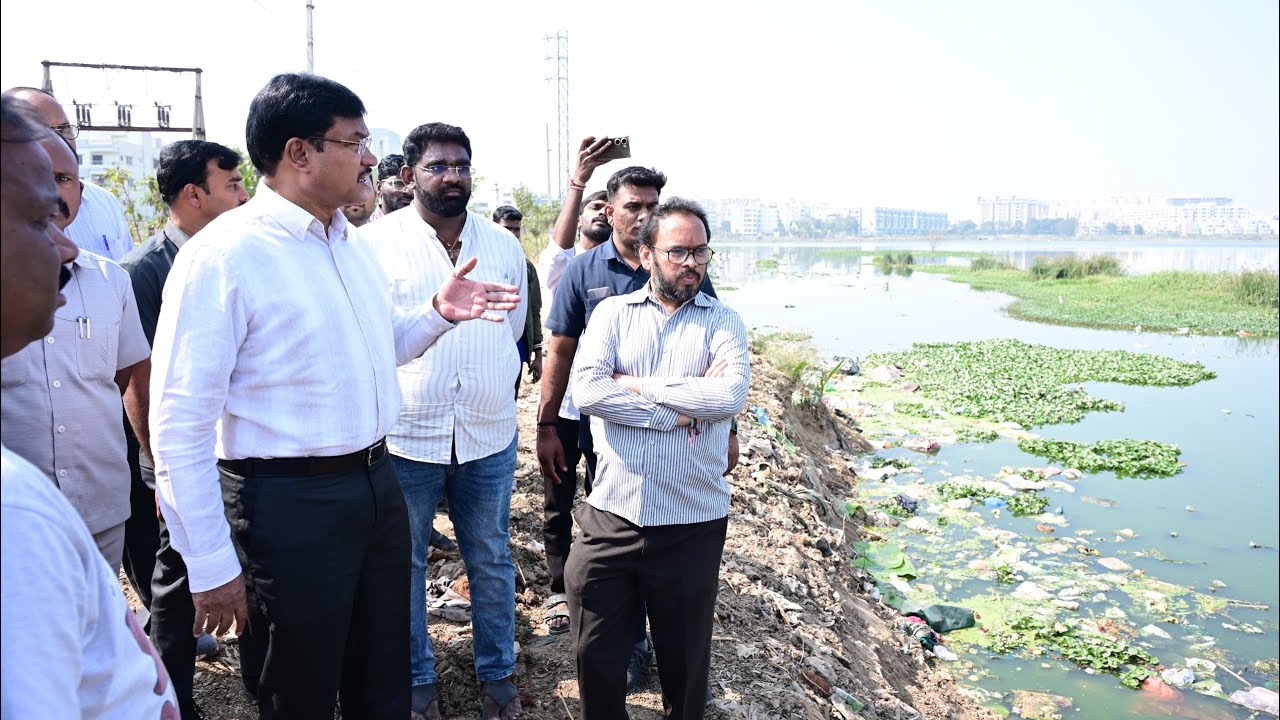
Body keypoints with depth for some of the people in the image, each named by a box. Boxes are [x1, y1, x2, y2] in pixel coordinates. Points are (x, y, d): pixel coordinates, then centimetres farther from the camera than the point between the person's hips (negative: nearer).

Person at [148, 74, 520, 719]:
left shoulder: (354, 245, 8)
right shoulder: (222, 255, -16)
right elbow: (182, 425, -16)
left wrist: (438, 312, 3)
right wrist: (211, 567, -14)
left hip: (377, 484, 7)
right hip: (289, 503, -7)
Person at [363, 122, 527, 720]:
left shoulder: (503, 245, 7)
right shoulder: (376, 242, -5)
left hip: (489, 438, 3)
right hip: (404, 438, -2)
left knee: (492, 560, 14)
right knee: (404, 563, 12)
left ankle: (497, 672, 32)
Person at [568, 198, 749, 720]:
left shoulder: (723, 322, 3)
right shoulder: (612, 313, 4)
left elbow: (732, 394, -17)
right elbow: (587, 389, -13)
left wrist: (639, 385, -12)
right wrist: (682, 411, -14)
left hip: (693, 524, 0)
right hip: (611, 515, 1)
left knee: (685, 659, 17)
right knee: (596, 657, 13)